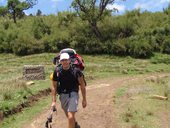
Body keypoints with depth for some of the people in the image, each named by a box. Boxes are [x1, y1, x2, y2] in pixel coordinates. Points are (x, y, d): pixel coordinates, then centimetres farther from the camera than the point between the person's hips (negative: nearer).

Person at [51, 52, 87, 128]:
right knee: (69, 116, 22)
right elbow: (54, 86, 0)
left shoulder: (76, 71, -13)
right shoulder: (57, 72, -7)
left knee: (70, 117, -18)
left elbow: (82, 85, -4)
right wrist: (54, 101, -3)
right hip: (63, 95, 4)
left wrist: (84, 99, -2)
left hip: (73, 94, -3)